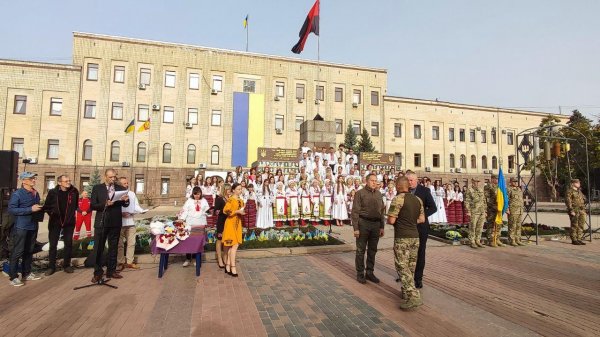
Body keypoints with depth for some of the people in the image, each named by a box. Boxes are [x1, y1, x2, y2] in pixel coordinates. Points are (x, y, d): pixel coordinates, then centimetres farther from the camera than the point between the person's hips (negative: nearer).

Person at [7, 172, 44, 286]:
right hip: (21, 227, -6)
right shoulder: (17, 194, -9)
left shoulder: (36, 193, 12)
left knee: (29, 251, 13)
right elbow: (11, 209, -15)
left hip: (33, 226, 6)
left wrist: (40, 211, 3)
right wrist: (30, 209, -20)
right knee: (17, 252, -3)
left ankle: (26, 273, 23)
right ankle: (13, 277, 5)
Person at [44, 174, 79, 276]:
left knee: (68, 244, 6)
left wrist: (72, 213, 1)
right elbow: (46, 206, 5)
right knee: (53, 244, 5)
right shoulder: (53, 192, -6)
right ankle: (51, 266, 17)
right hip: (55, 222, 0)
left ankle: (66, 265, 18)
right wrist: (52, 214, -2)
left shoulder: (74, 191, -4)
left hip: (69, 222, 1)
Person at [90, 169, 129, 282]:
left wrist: (126, 200, -21)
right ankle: (98, 273, 15)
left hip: (115, 223, 2)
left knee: (113, 248, 11)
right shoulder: (97, 188, 0)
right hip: (101, 222, -2)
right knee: (98, 248, 5)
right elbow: (93, 205, -5)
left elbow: (125, 205, 1)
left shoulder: (120, 188, 4)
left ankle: (111, 271, 22)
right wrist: (105, 204, -22)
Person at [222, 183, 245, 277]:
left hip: (238, 223, 7)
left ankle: (228, 266, 16)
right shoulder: (230, 200, -11)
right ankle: (232, 267, -3)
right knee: (234, 245, -9)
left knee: (230, 246, 9)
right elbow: (225, 211, -19)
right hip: (231, 223, -7)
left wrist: (242, 212, 3)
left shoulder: (241, 201, 12)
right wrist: (237, 211, -21)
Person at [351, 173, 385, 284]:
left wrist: (382, 227, 10)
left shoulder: (379, 194, 10)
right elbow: (355, 211, -9)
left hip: (376, 224, 5)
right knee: (361, 250, 4)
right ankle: (360, 274, 16)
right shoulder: (360, 193, -5)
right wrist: (356, 228, -13)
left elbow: (381, 211, 14)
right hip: (363, 223, -5)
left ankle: (370, 273, 26)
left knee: (372, 250, 13)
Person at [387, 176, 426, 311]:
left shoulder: (398, 199, -13)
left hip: (402, 237, -7)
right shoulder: (417, 200, 9)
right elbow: (422, 219, 13)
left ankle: (414, 297, -10)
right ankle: (406, 292, 28)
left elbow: (391, 220, -15)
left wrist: (388, 220, 7)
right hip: (415, 236, 7)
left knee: (402, 267, -3)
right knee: (411, 267, 16)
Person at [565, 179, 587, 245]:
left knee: (581, 225, 8)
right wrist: (571, 210, -22)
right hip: (574, 211, -8)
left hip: (581, 211, 8)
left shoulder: (579, 191, 17)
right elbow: (567, 201, -16)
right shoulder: (570, 191, -9)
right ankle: (574, 240, 2)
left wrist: (584, 211, 17)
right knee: (574, 226, -4)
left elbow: (582, 201, 23)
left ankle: (579, 239, 15)